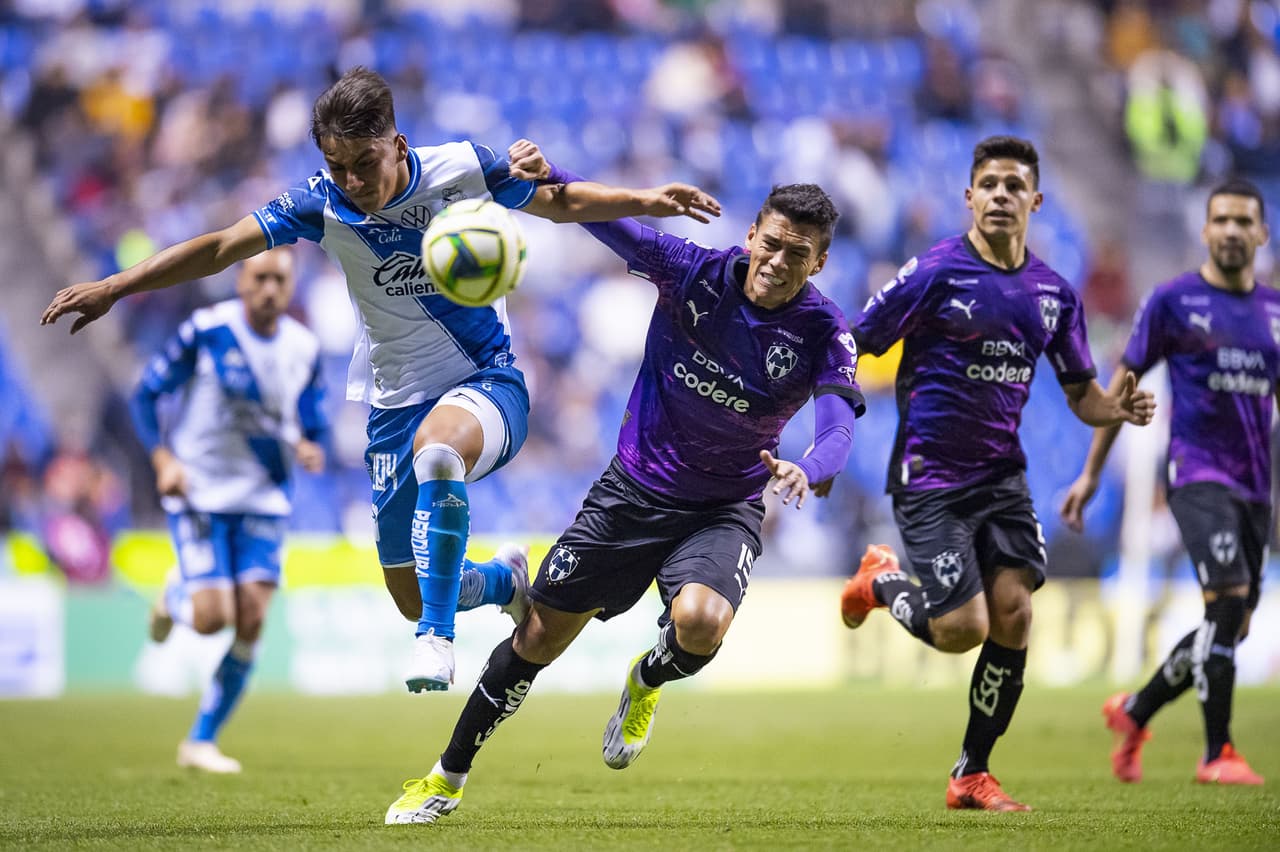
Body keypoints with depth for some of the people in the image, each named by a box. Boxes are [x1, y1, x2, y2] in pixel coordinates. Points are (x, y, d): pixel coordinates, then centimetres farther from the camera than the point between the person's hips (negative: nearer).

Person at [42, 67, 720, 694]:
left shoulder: (461, 169, -12)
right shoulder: (322, 204, -9)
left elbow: (560, 202, 4)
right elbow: (219, 248, -8)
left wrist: (645, 200, -7)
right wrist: (112, 288, -15)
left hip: (486, 383, -3)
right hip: (395, 402, 3)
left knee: (436, 445, -41)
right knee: (411, 599, 6)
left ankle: (436, 639, -35)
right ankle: (506, 582, 42)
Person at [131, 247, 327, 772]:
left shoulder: (304, 349, 2)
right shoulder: (206, 331, -10)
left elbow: (313, 427, 10)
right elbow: (145, 396, -4)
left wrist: (310, 449, -15)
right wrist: (163, 457, -19)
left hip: (262, 500, 4)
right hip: (199, 493, -4)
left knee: (251, 622, -7)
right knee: (212, 616, -14)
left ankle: (202, 741, 7)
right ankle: (174, 600, 25)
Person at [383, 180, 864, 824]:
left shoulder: (823, 334, -16)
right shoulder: (694, 272, -14)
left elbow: (838, 429, -29)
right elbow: (604, 216, -14)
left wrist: (807, 471, -51)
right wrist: (543, 172, -32)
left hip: (723, 509, -1)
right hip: (633, 489, 1)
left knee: (700, 623, -32)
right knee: (540, 636, 5)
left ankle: (647, 680, 7)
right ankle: (449, 777, 25)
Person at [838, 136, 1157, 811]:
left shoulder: (1053, 293, 7)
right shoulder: (937, 272, -10)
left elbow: (1080, 392, 16)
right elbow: (849, 349, -7)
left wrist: (1118, 408, -7)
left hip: (1001, 472, 5)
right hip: (929, 476, -5)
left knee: (1013, 611, -8)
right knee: (962, 630, -12)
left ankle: (972, 775, 7)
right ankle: (880, 583, 23)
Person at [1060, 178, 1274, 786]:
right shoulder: (1173, 301, -1)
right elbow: (1124, 384, 5)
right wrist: (1090, 474, 4)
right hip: (1198, 476, -6)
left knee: (1229, 628, 8)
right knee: (1229, 598, -22)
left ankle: (1134, 713, 29)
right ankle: (1217, 753, -17)